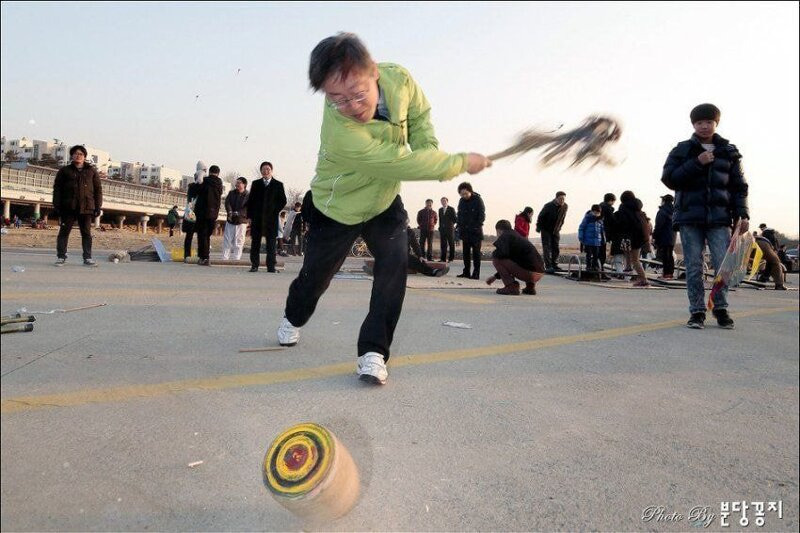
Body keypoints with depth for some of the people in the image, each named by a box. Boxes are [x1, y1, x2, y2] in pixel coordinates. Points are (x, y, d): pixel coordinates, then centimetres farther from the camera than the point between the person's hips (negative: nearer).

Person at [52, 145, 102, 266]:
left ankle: (87, 258, 7)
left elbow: (98, 189, 9)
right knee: (64, 232, 2)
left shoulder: (91, 171, 11)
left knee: (86, 233, 3)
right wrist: (57, 205, -2)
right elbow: (57, 189, 7)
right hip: (68, 207, 0)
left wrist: (98, 206, 1)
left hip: (86, 207, 0)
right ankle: (61, 257, 8)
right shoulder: (64, 171, 9)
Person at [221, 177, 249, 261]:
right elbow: (227, 203, -4)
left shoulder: (247, 196, -5)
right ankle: (224, 258, 11)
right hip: (230, 220, 4)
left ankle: (237, 259, 4)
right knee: (227, 240, 6)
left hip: (241, 221, -4)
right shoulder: (231, 193, 8)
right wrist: (230, 212, -21)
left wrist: (237, 213, -23)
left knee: (239, 241, -1)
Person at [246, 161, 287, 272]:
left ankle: (271, 266, 2)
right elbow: (250, 200, 11)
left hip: (271, 218, -2)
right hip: (257, 218, 2)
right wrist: (250, 216, 3)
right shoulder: (255, 184, 12)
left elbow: (283, 201, 6)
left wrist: (275, 211, -5)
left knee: (271, 244, -1)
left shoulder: (278, 185, 7)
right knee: (255, 242, 3)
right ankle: (254, 265, 8)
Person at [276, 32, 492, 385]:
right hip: (338, 207, -4)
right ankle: (294, 318, 46)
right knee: (316, 274, 12)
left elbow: (420, 115, -1)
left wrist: (427, 148, -21)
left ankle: (373, 351, -5)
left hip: (384, 200, 4)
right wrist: (462, 163, -26)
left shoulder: (399, 80, -24)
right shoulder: (341, 134, -41)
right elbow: (403, 164, -37)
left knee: (395, 264, -16)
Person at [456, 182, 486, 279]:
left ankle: (476, 273, -1)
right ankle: (466, 272, 13)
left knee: (476, 252, -2)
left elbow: (482, 215, -8)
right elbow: (459, 215, 13)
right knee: (466, 252, 7)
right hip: (465, 231, 5)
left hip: (475, 231, -5)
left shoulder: (478, 200, -6)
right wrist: (460, 229, 5)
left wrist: (477, 227, -16)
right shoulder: (461, 201, 8)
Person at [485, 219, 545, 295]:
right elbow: (509, 264, 35)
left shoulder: (504, 236, 1)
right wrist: (496, 276, 42)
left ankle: (511, 286, -8)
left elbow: (502, 253, -21)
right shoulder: (517, 236, 28)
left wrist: (494, 253, 4)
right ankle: (530, 286, 18)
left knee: (496, 259, -1)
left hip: (528, 271, -9)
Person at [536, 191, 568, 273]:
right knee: (547, 248, -8)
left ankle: (554, 265, 14)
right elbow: (541, 216, -8)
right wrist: (538, 227, -6)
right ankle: (548, 266, -9)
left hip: (556, 230, 5)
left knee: (556, 248, 4)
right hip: (546, 230, -4)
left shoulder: (565, 207, -5)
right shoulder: (548, 206, -18)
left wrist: (559, 227, 14)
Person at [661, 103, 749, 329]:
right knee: (694, 267, -1)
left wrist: (742, 214, 0)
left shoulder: (729, 152, 13)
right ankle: (697, 311, 8)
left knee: (724, 265, -5)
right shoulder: (682, 150, 8)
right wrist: (696, 163, -11)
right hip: (689, 218, -1)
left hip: (719, 218, 1)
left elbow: (738, 186, 11)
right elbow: (668, 178, -3)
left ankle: (720, 308, 12)